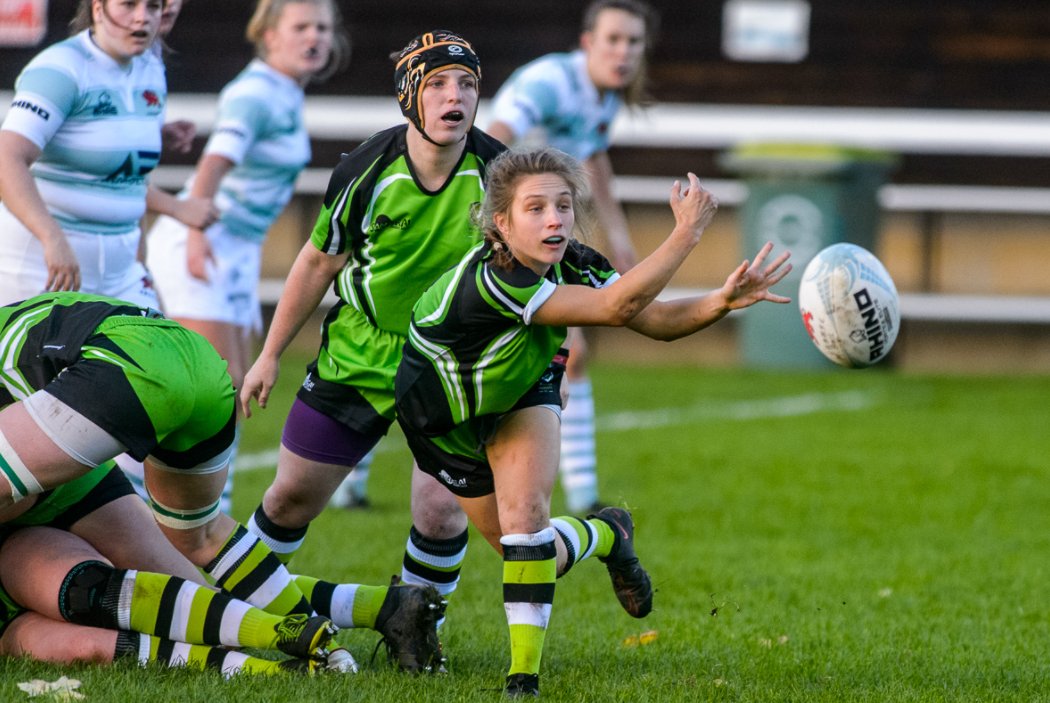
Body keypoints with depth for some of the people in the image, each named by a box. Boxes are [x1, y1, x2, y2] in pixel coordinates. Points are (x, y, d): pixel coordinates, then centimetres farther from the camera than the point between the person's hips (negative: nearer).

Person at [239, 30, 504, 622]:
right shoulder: (367, 170, -14)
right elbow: (319, 262, 1)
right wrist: (270, 356, 6)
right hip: (357, 359, 1)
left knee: (440, 509, -15)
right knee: (293, 498, 9)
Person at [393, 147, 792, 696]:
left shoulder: (572, 265, -22)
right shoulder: (487, 280, -43)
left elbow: (655, 320, -15)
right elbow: (614, 309, -47)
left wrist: (723, 300, -34)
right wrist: (688, 231, -47)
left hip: (522, 393, 3)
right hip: (445, 418, -3)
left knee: (525, 513, -23)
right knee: (532, 556, 5)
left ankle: (524, 677, -13)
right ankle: (605, 534, 38)